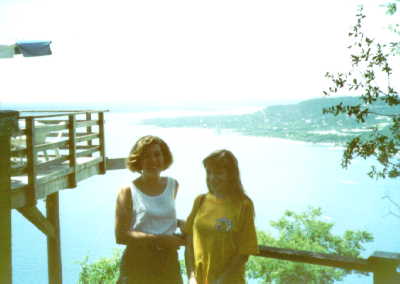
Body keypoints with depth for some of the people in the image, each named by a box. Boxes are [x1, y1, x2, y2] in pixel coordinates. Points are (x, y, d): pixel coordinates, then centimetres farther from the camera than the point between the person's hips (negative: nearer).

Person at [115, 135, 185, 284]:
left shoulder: (173, 185, 7)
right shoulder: (128, 191, -8)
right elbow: (121, 235, -14)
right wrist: (159, 239, -18)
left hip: (169, 262, 4)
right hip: (138, 264, -4)